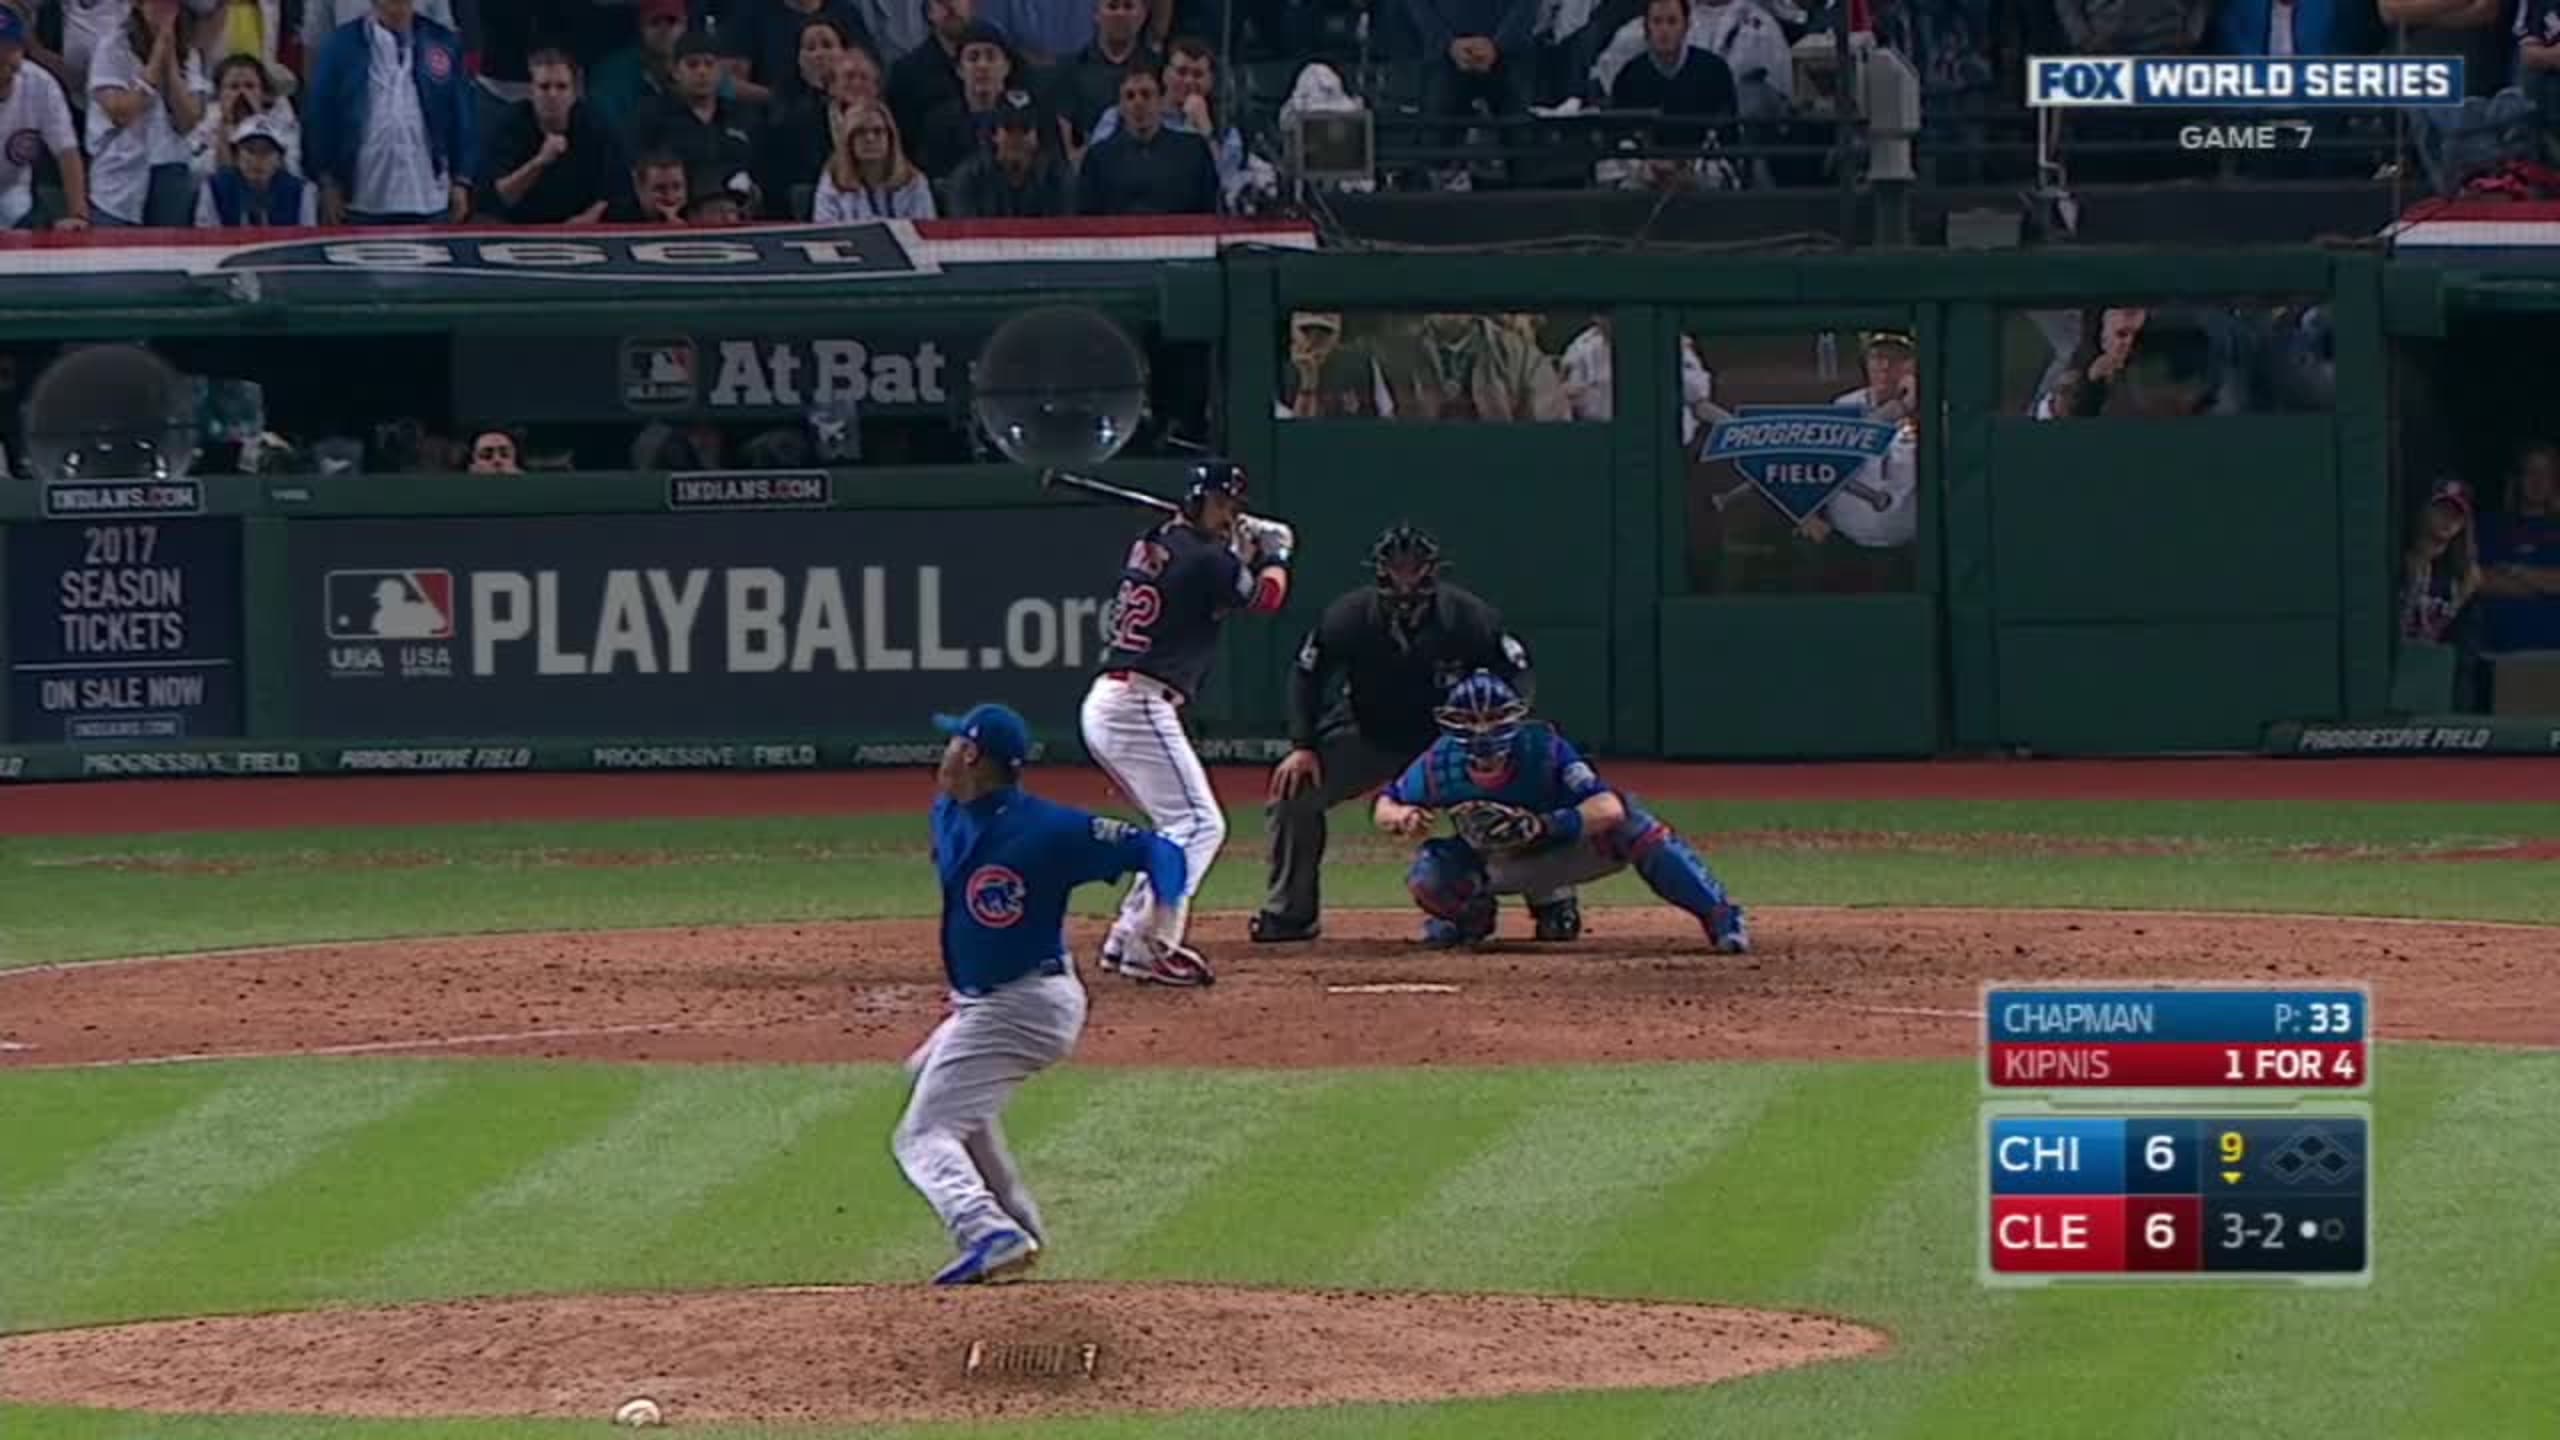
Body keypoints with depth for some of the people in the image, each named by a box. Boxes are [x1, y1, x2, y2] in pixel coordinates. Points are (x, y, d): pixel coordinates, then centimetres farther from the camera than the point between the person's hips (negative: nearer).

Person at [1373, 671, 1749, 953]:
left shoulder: (1544, 750, -32)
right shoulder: (1440, 765, -24)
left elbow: (1609, 808, -41)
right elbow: (1383, 807, -11)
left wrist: (1543, 825, -55)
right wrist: (1402, 817, -37)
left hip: (1568, 850, -3)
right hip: (1497, 867, 3)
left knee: (1627, 823, -33)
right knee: (1427, 876, -26)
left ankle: (1719, 916, -27)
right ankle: (1471, 915, 13)